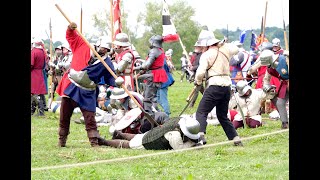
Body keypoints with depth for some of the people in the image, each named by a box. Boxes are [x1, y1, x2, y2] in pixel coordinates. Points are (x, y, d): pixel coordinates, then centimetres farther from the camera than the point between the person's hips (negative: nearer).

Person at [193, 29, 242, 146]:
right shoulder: (225, 50, 12)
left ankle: (200, 136, -29)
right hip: (227, 86, 7)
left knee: (201, 112, -8)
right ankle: (235, 138, 14)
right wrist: (224, 44, 34)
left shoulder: (206, 55, -6)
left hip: (215, 85, -7)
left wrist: (198, 82, 5)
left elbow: (200, 72, -14)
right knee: (223, 115, 20)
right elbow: (236, 49, 34)